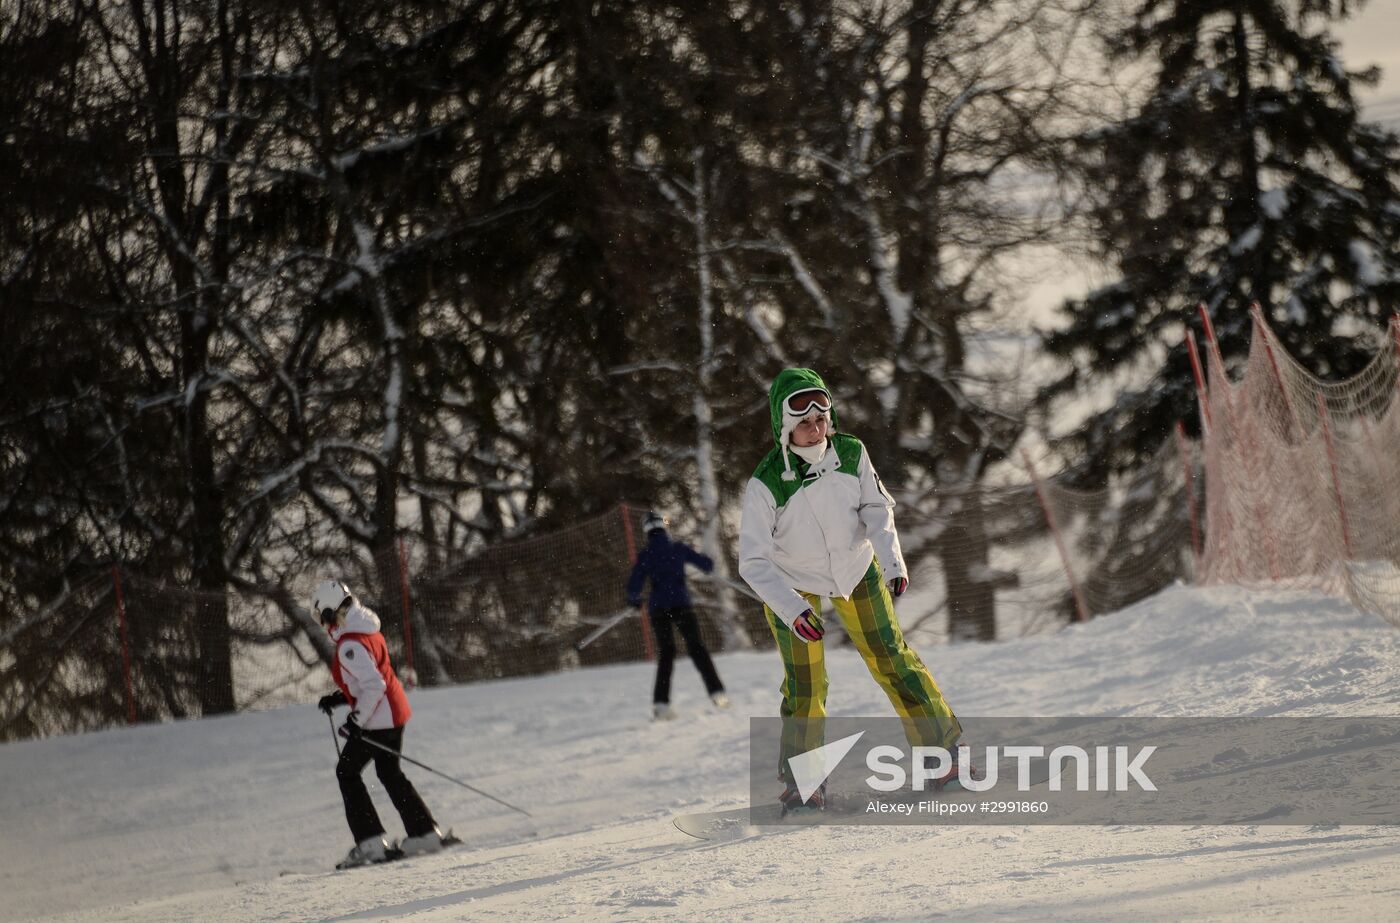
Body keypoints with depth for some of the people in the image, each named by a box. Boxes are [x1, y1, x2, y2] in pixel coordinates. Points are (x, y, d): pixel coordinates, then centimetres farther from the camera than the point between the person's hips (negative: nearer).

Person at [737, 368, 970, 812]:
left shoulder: (851, 455, -21)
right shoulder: (765, 485, -30)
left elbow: (877, 508, -6)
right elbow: (754, 562, -26)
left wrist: (892, 560, -21)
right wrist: (792, 610, -36)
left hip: (856, 570, 3)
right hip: (791, 584, -3)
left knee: (891, 659, 2)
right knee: (805, 685, -5)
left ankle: (944, 754, 10)